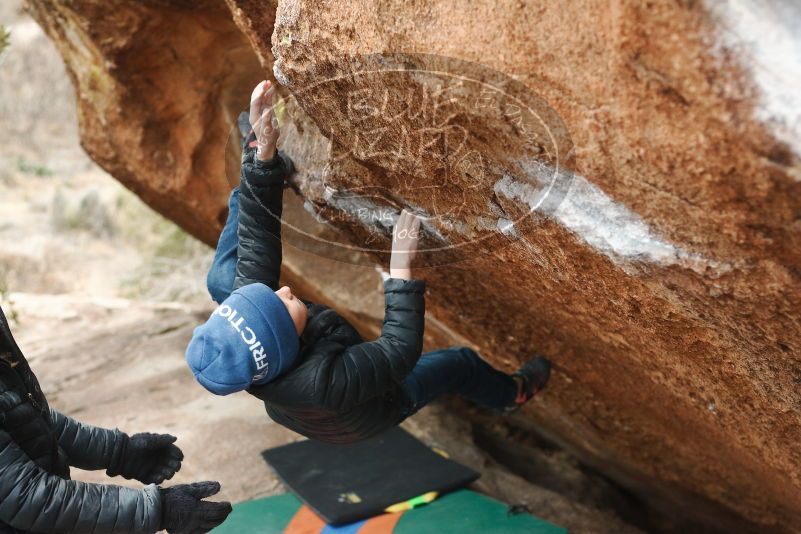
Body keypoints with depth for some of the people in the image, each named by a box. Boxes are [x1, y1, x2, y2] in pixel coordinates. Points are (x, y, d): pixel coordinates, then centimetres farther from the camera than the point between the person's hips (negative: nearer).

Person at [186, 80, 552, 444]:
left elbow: (256, 244, -32)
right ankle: (511, 394, 47)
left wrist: (263, 151, -38)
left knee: (223, 279, 0)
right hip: (364, 418, -4)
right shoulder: (321, 383, -53)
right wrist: (400, 268, -40)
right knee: (461, 362, 12)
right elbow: (401, 347, -40)